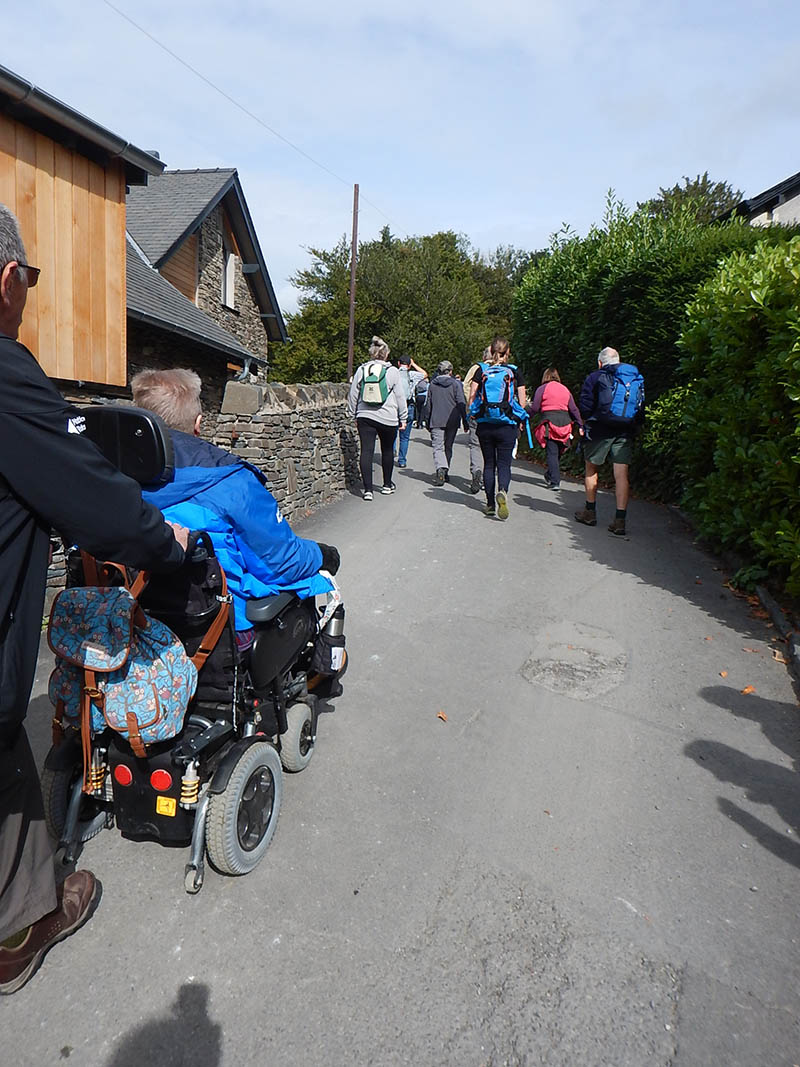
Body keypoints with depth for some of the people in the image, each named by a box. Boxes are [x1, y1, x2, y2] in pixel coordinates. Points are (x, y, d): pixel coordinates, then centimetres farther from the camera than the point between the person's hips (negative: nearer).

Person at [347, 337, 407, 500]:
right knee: (387, 450, 16)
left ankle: (368, 489, -6)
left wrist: (353, 415, 20)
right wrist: (403, 418, 8)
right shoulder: (392, 371, -5)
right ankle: (387, 485, 28)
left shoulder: (361, 370, 2)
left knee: (366, 451, 0)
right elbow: (400, 397, -1)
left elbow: (353, 395, 8)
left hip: (365, 417, 1)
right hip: (388, 418, -1)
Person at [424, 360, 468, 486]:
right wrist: (465, 421, 0)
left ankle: (440, 469, -29)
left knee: (438, 447, -5)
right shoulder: (456, 384, -1)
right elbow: (461, 404, -4)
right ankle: (445, 473, 20)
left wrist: (427, 422, 17)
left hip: (436, 421, 0)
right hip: (452, 421, 0)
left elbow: (428, 405, 9)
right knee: (448, 447, 13)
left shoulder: (432, 384, 5)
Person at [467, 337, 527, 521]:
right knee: (504, 463, 3)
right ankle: (503, 491, -27)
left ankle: (490, 505, 14)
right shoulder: (513, 372, 0)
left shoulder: (481, 370, 1)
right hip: (507, 425, -1)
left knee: (489, 464, 12)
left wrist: (472, 415, 13)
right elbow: (522, 402, 0)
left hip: (484, 425, 1)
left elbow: (471, 397, -1)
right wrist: (519, 422, 13)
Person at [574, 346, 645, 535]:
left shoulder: (595, 377, 0)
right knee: (621, 474, 0)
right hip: (626, 431, 3)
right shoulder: (636, 379, 10)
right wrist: (635, 427, 16)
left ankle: (590, 512, 22)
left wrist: (588, 421, 12)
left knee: (591, 470, 14)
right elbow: (642, 407, 9)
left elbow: (585, 406, -4)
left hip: (600, 430, -3)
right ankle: (620, 519, -4)